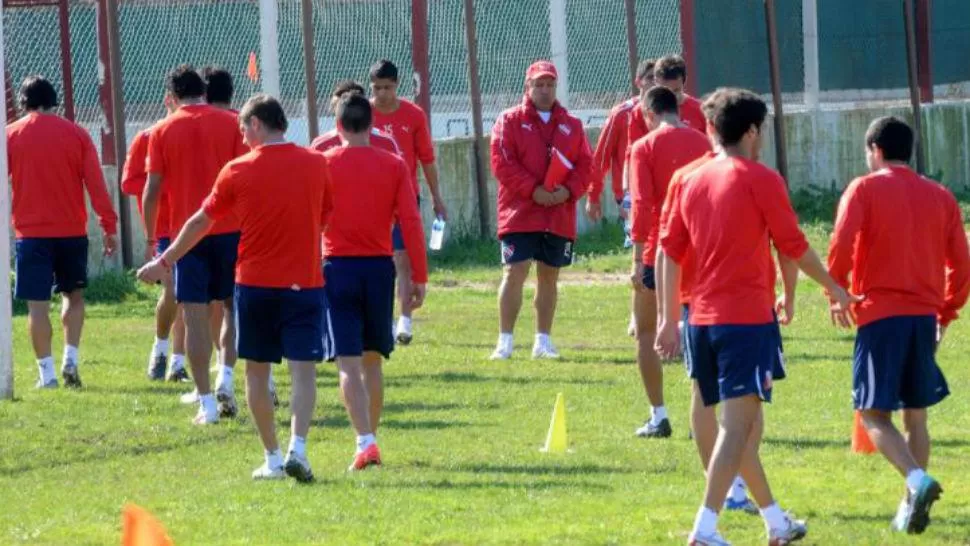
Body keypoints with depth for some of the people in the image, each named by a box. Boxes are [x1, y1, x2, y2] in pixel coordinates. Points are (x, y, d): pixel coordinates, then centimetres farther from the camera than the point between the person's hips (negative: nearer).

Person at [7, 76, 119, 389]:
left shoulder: (11, 136, -1)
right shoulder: (76, 134, 1)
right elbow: (96, 183, -2)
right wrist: (109, 226, 1)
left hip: (31, 233, -2)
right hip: (71, 231, 2)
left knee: (37, 304, 1)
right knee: (74, 295, 18)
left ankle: (47, 372, -2)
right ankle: (70, 359, 3)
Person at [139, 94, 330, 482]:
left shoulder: (238, 171, -3)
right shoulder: (316, 165, 0)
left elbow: (200, 222, 7)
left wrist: (164, 262, 19)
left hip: (255, 283, 0)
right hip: (304, 283, 0)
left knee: (257, 371, 11)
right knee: (303, 369, -4)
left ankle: (272, 458, 11)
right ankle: (298, 448, -22)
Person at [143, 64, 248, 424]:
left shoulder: (163, 131, 2)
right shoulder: (230, 124, 2)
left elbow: (152, 190, 0)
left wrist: (151, 238, 9)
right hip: (229, 229, 1)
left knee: (195, 316, 0)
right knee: (233, 307, 16)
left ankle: (206, 403, -3)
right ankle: (225, 378, -3)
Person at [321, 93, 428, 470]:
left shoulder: (324, 164, -3)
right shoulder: (394, 166, 1)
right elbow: (411, 223, -3)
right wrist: (419, 277, 1)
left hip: (338, 268, -2)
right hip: (380, 268, 2)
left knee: (349, 364, -6)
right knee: (372, 360, 17)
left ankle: (366, 441, -20)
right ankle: (369, 439, 22)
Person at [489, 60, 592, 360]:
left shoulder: (571, 125, 12)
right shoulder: (510, 121, 1)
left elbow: (585, 164, 8)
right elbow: (502, 163, -8)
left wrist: (568, 191, -10)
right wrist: (533, 190, -16)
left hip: (560, 216, 4)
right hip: (519, 212, -4)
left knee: (549, 276, 10)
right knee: (514, 273, -9)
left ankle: (543, 341, 17)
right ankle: (505, 341, -6)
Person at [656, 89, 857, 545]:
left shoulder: (693, 181, 11)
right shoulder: (760, 179, -7)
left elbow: (670, 251, 10)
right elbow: (794, 246, -3)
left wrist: (670, 318, 13)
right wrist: (835, 289, 11)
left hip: (702, 318, 7)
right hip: (747, 316, -7)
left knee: (744, 421, 17)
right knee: (738, 422, -9)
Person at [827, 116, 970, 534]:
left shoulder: (864, 190, -2)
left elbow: (841, 247, -13)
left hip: (880, 314, -4)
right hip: (926, 314, 4)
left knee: (874, 414, -3)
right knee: (916, 416, 14)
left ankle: (918, 481, -25)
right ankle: (912, 507, 11)